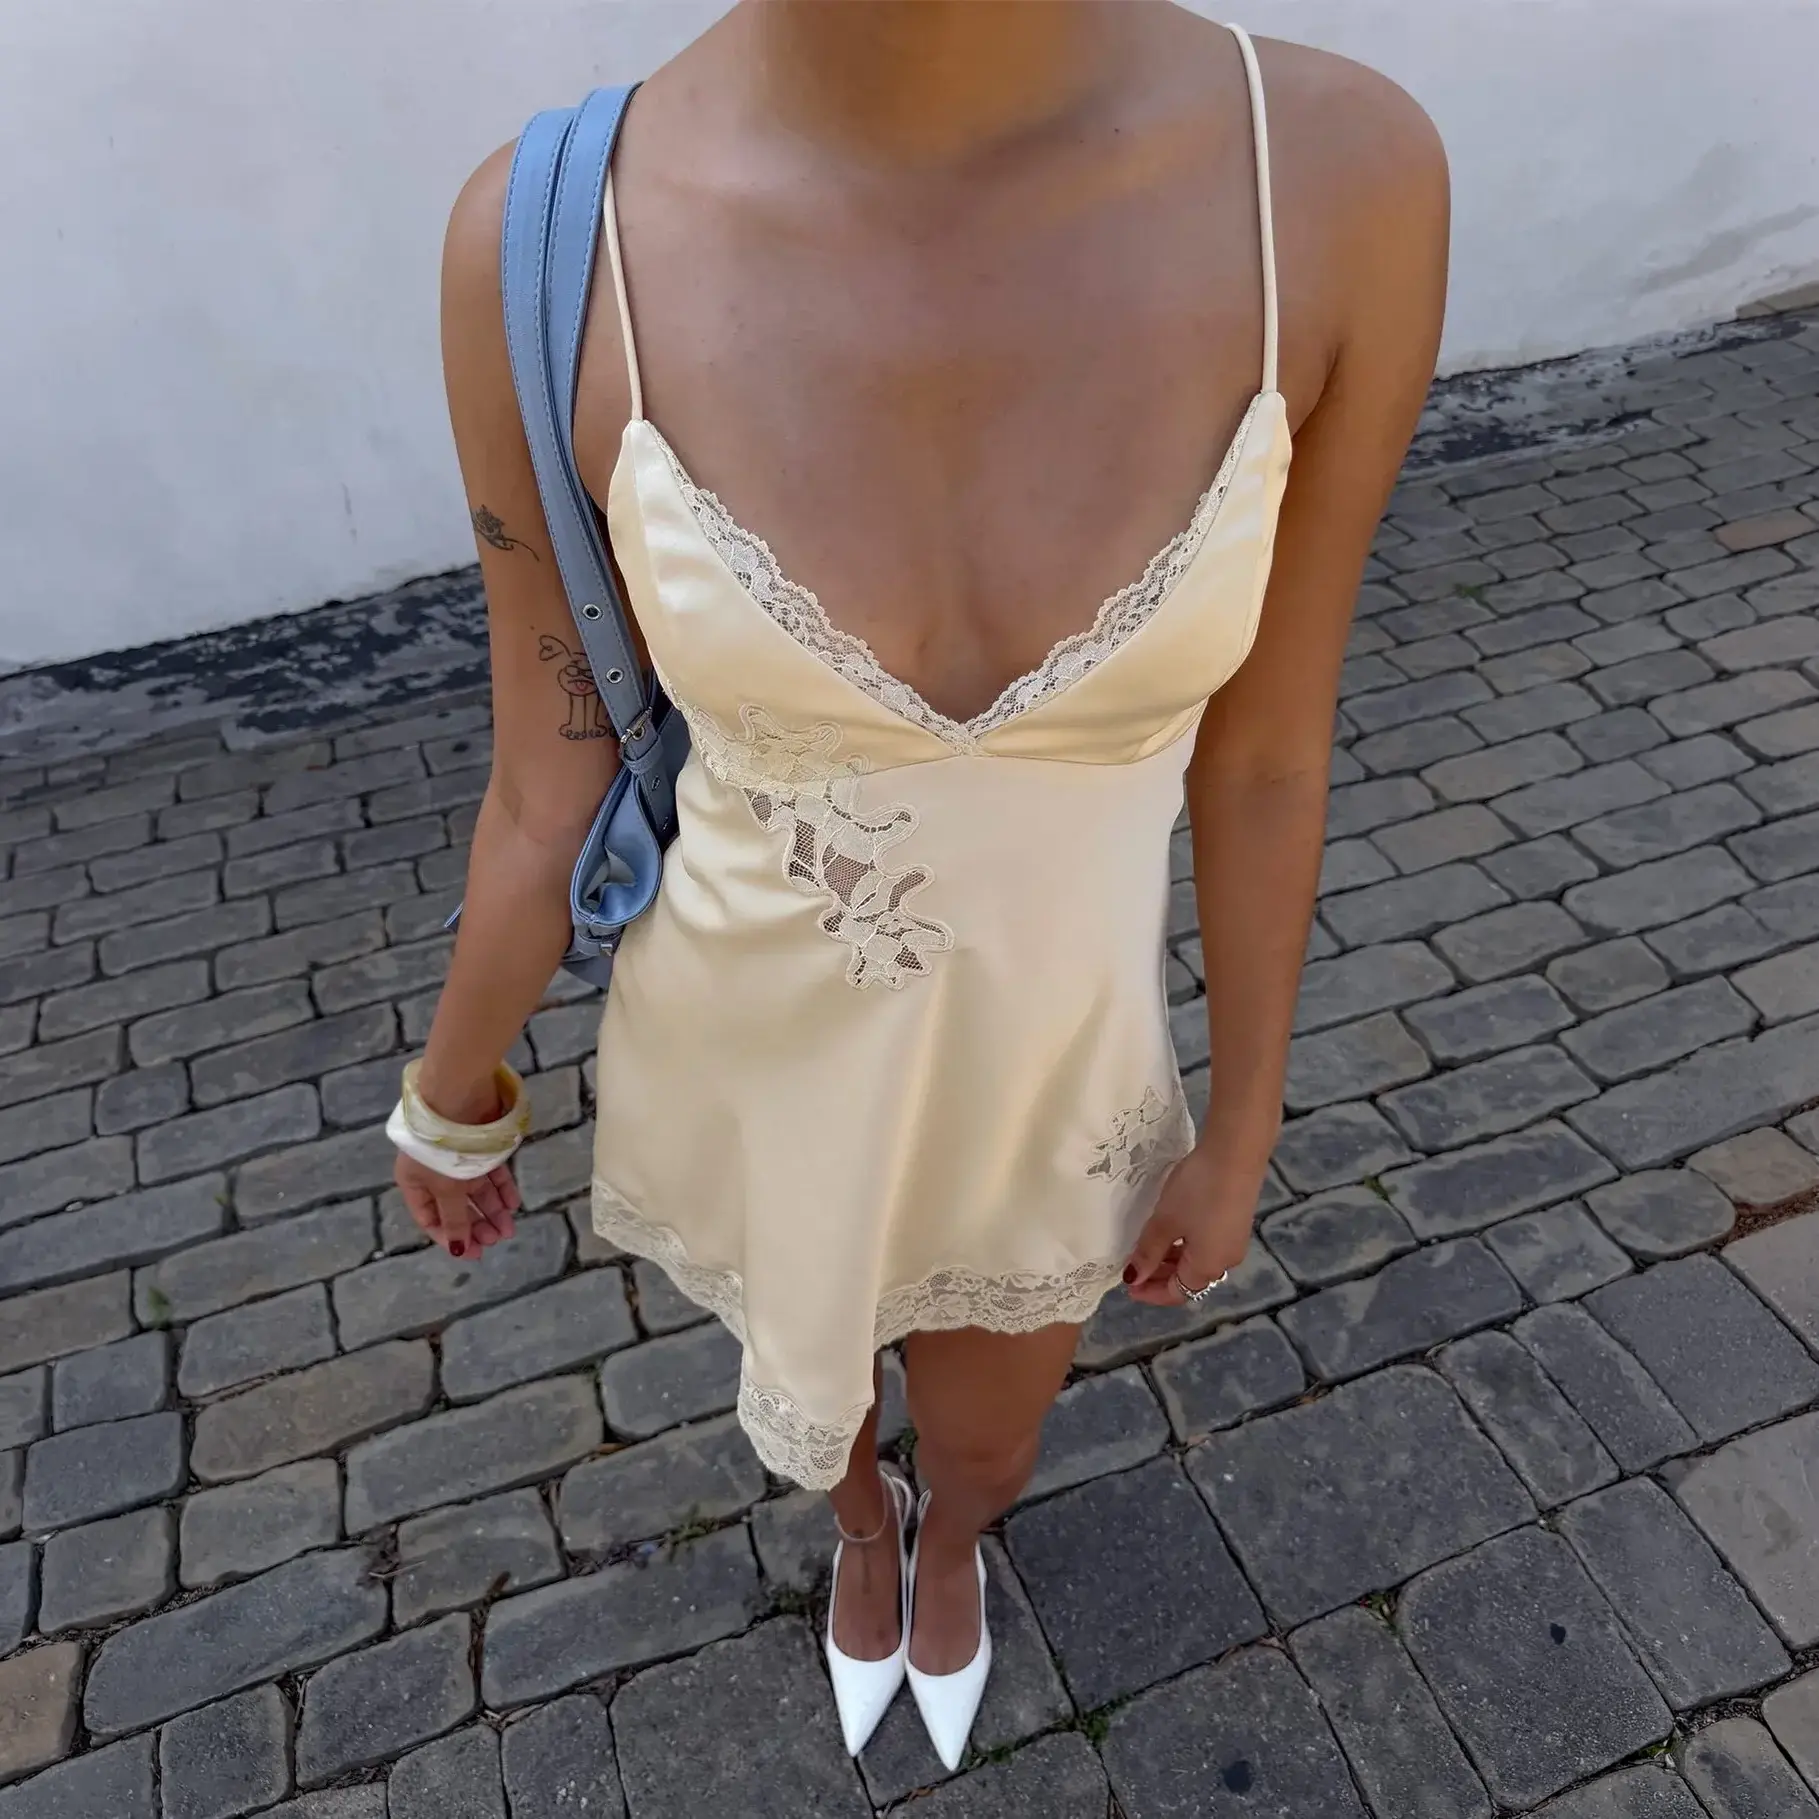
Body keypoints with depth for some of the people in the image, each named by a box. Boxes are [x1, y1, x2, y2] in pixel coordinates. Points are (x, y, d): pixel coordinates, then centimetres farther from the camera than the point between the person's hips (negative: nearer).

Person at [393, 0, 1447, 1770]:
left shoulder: (1336, 176, -23)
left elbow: (1264, 748, -10)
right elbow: (547, 793, -9)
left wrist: (1244, 1130, 4)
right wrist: (451, 1098, 8)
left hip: (1044, 1075, 1)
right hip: (756, 1072, 0)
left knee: (983, 1456, 33)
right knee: (810, 1403, 34)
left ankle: (945, 1536, 76)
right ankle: (861, 1519, 76)